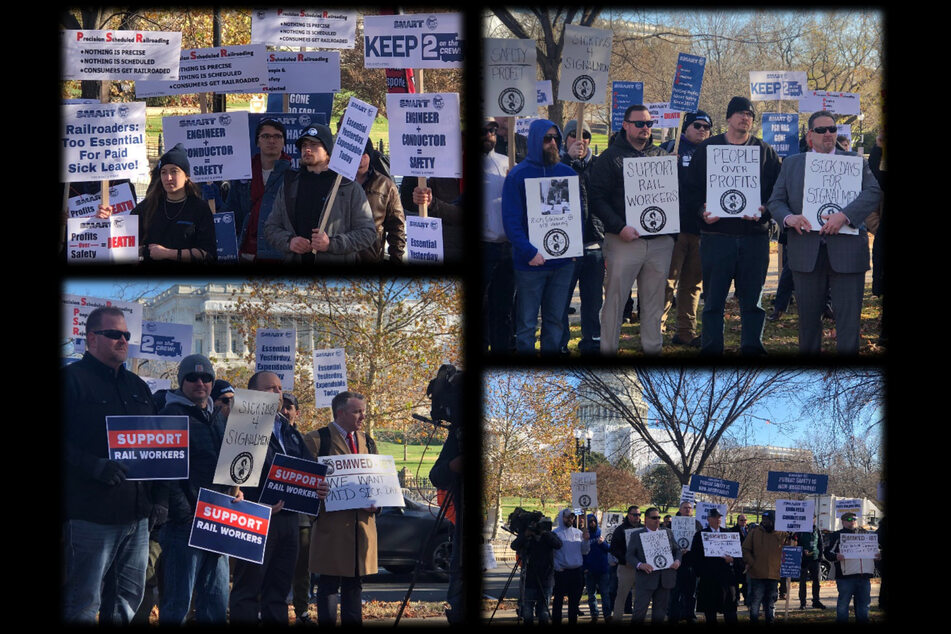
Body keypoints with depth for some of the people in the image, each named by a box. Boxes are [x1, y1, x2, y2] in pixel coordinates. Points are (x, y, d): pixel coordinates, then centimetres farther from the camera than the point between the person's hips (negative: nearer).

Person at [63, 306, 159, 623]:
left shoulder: (138, 387, 19)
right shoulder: (72, 379, -3)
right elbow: (64, 443, -11)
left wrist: (160, 497, 12)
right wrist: (95, 467, -24)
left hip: (137, 513, 7)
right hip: (90, 513, -7)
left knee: (129, 599, 10)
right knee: (83, 606, -6)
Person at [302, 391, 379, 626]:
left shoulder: (368, 442, 18)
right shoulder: (317, 440, -1)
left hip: (362, 524, 6)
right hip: (331, 522, -6)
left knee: (354, 585, 9)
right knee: (328, 585, -4)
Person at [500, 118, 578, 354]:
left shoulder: (567, 173, 9)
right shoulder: (518, 175, -4)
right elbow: (511, 219, -9)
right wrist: (529, 252, -20)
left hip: (563, 261, 4)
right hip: (530, 263, -4)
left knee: (555, 320, 11)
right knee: (526, 323, 0)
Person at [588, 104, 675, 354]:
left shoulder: (660, 155, 14)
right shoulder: (610, 157, 2)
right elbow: (597, 199, -4)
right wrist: (619, 227, -15)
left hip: (660, 240, 4)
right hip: (624, 240, -4)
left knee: (654, 300, 8)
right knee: (615, 296, -3)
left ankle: (653, 347, 15)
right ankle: (607, 348, 2)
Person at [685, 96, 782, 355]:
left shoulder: (765, 152, 10)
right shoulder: (707, 149, 8)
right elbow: (691, 189, 7)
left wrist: (763, 211, -12)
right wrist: (702, 210, -12)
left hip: (754, 235, 1)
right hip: (716, 234, -1)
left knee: (752, 299, 4)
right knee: (713, 300, 0)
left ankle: (752, 347, 11)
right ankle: (711, 349, 5)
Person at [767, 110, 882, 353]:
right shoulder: (792, 164, 14)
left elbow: (873, 193, -7)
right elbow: (775, 201, 10)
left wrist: (844, 216, -22)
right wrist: (788, 217, -13)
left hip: (846, 251, -2)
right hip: (806, 253, 2)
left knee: (848, 317, -3)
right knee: (808, 317, 9)